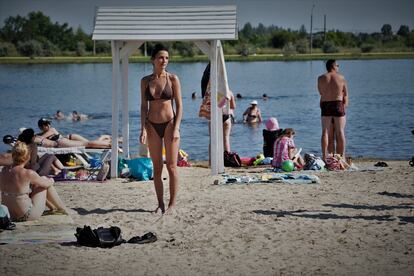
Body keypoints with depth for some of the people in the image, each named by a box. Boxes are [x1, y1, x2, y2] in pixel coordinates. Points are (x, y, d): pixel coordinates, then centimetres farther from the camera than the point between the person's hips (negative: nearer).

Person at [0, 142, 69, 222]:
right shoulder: (28, 174, -22)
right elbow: (46, 184, -5)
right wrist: (51, 181, 20)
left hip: (11, 215, 6)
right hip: (27, 215, -6)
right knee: (44, 179, 11)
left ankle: (53, 207, 41)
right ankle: (62, 209, 25)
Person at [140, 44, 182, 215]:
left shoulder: (173, 79, -2)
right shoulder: (145, 81, 5)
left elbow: (179, 106, -3)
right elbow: (144, 106, 6)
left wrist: (176, 128, -12)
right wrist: (143, 129, -4)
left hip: (170, 123, -3)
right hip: (152, 126, 3)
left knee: (171, 166, -2)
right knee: (157, 167, 6)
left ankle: (172, 203, 4)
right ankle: (160, 204, 12)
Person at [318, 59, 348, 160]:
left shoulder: (321, 78, 1)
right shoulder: (341, 78, 0)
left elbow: (321, 93, 6)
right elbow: (345, 94, 4)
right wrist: (345, 103, 15)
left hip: (325, 106, 1)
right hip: (338, 105, -1)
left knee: (325, 132, 3)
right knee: (340, 132, 4)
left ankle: (324, 156, -3)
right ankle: (342, 156, 6)